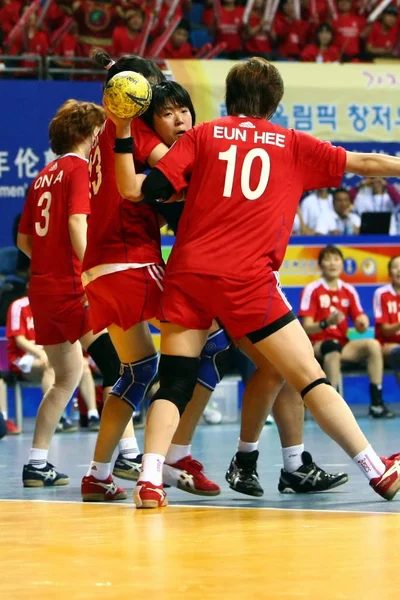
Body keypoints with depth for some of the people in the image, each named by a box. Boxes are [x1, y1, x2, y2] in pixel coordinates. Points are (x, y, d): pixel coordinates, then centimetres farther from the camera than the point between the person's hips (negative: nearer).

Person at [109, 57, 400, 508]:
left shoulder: (203, 135, 12)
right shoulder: (291, 144, 13)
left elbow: (138, 190, 3)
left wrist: (123, 134, 14)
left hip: (187, 273, 1)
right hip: (247, 281, -1)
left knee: (173, 385, 3)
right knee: (309, 378, 5)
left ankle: (150, 480, -16)